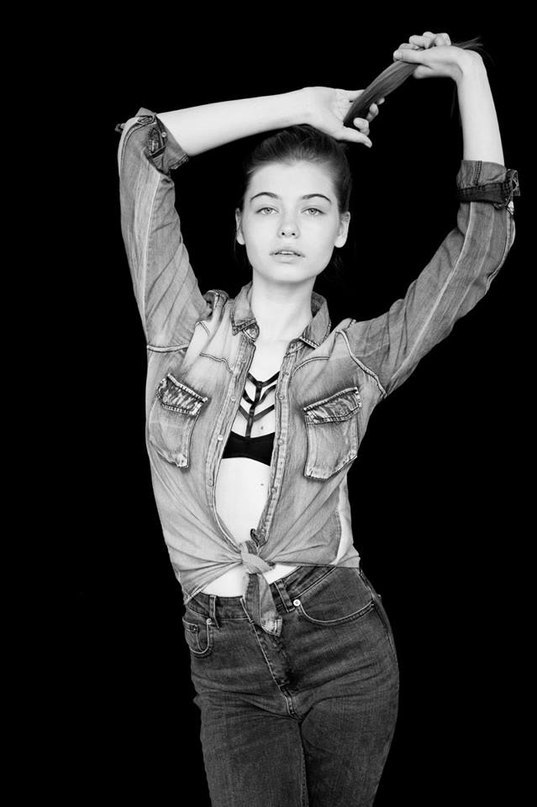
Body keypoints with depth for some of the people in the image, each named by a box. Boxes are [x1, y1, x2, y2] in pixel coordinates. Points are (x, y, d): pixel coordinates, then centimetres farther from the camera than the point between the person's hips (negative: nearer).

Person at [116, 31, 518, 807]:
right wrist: (304, 103, 2)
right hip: (228, 663, 0)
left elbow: (483, 237, 0)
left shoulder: (361, 356, 4)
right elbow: (143, 145, -1)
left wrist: (470, 75, 3)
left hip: (343, 645, 1)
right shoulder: (185, 327, 4)